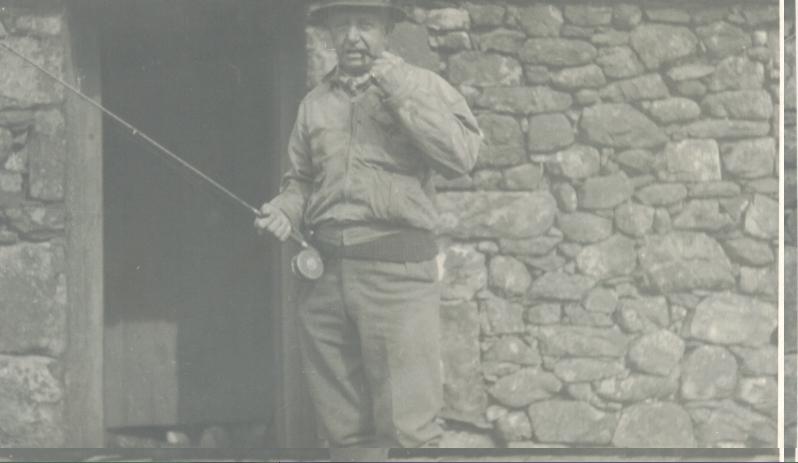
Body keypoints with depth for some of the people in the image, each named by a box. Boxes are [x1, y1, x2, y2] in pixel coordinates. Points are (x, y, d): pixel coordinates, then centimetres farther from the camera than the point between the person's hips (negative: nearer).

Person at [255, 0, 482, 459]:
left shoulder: (422, 86, 3)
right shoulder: (315, 103, 17)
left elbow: (462, 156, -11)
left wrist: (400, 95, -12)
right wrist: (286, 211, 4)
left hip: (396, 270, -5)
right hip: (325, 273, 5)